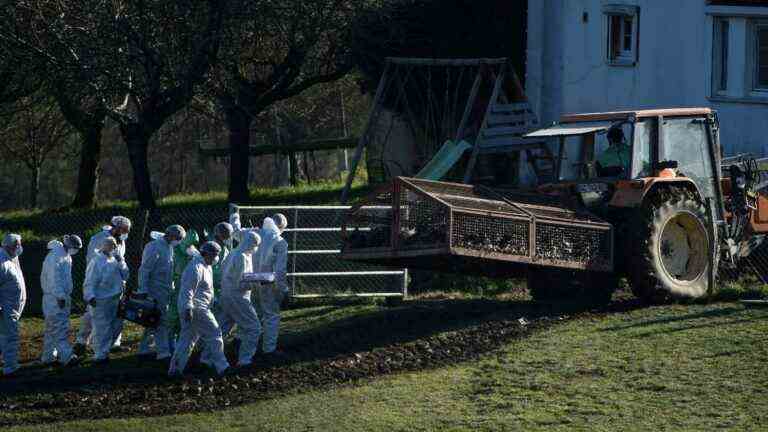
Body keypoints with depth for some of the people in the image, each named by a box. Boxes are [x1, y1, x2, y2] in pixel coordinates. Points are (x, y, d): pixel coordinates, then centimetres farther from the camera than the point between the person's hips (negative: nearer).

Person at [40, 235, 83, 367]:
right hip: (55, 298, -10)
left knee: (52, 328, 14)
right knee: (60, 327, -10)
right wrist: (60, 296, -24)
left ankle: (48, 357, 19)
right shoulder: (55, 257, -18)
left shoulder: (66, 256, 14)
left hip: (62, 296, 10)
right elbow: (54, 278, -23)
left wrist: (67, 295, 19)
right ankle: (66, 356, -12)